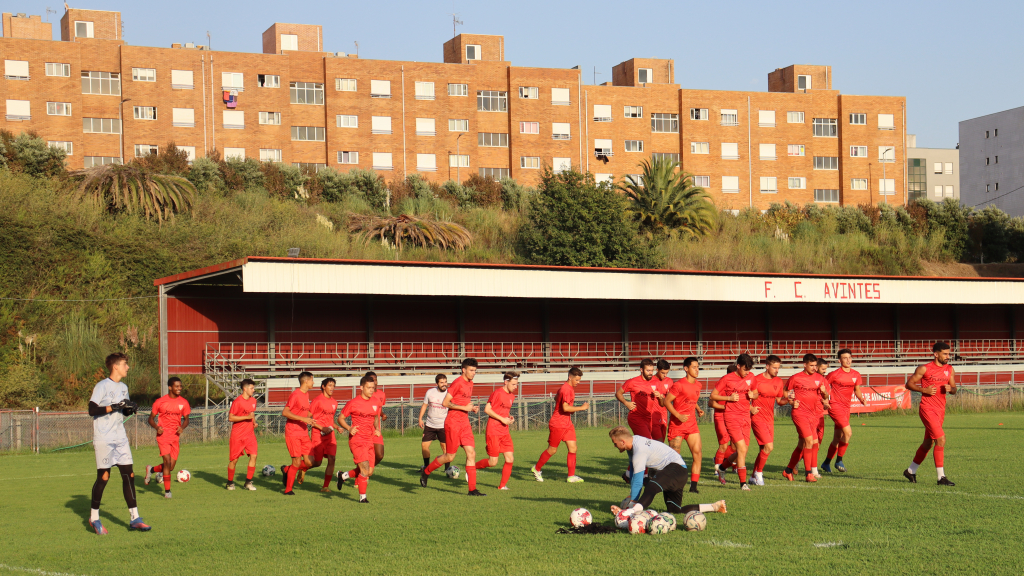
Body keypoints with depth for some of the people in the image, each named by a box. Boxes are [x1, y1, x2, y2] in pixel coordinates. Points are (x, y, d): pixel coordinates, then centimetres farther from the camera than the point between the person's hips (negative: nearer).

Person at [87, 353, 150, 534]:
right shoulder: (102, 386, -8)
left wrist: (131, 409, 2)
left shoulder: (123, 388, 15)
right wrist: (114, 407, -22)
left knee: (128, 475, 0)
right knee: (103, 477, -4)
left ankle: (134, 518, 3)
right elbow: (92, 410, -16)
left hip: (120, 439, 7)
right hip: (103, 440, -7)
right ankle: (94, 517, 12)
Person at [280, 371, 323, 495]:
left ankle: (287, 470, 22)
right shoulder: (295, 395, -11)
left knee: (309, 462, -1)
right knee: (297, 462, -8)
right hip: (292, 433, -8)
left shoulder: (306, 394, 16)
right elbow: (285, 412, -18)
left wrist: (320, 427, 25)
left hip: (304, 433, 8)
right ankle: (288, 490, 7)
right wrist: (303, 419, -23)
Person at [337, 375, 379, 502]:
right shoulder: (353, 403, -8)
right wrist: (349, 428, -17)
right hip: (357, 440, -6)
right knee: (365, 469, -14)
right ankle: (362, 496, 2)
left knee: (369, 472, 6)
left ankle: (342, 476, 28)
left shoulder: (375, 401, 8)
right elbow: (340, 418, -1)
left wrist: (376, 429, 12)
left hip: (369, 440, 6)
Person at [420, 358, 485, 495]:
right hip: (453, 423, -8)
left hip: (465, 423, 8)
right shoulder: (457, 383, -13)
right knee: (450, 456, 0)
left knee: (471, 453, -2)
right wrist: (464, 407, -18)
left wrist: (472, 408, 6)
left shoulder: (470, 384, 13)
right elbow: (445, 403, -16)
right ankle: (425, 472, 24)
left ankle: (472, 489, -3)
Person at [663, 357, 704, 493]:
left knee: (697, 453, -5)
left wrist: (698, 410, 7)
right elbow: (667, 401, -12)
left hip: (692, 423, 6)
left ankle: (693, 486, -1)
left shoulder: (698, 385, 10)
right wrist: (678, 416, -21)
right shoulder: (679, 384, -12)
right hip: (677, 424, -6)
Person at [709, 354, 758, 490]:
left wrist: (753, 395, -3)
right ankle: (743, 483, -9)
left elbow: (756, 393, 21)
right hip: (732, 417, -6)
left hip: (746, 417, 6)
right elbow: (713, 395, -1)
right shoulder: (727, 379, -7)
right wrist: (729, 398, -14)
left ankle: (722, 467, 35)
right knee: (742, 449, -14)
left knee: (742, 451, 8)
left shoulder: (751, 377, 8)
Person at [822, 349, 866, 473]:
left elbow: (857, 390, 19)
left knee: (837, 438, 13)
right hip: (835, 406, -6)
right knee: (848, 432, -20)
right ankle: (839, 461, -6)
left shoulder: (856, 375, 7)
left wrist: (861, 398, 0)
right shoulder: (834, 374, -9)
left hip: (846, 407, 6)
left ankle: (826, 463, 28)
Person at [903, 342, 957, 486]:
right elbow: (909, 384, -2)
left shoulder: (949, 370, 10)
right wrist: (924, 390, -16)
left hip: (940, 410, 7)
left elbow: (954, 389, 16)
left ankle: (911, 470, 31)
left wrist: (950, 389, -8)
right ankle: (941, 477, -14)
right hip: (927, 409, -7)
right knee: (941, 439, -17)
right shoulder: (924, 369, -7)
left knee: (928, 443, 15)